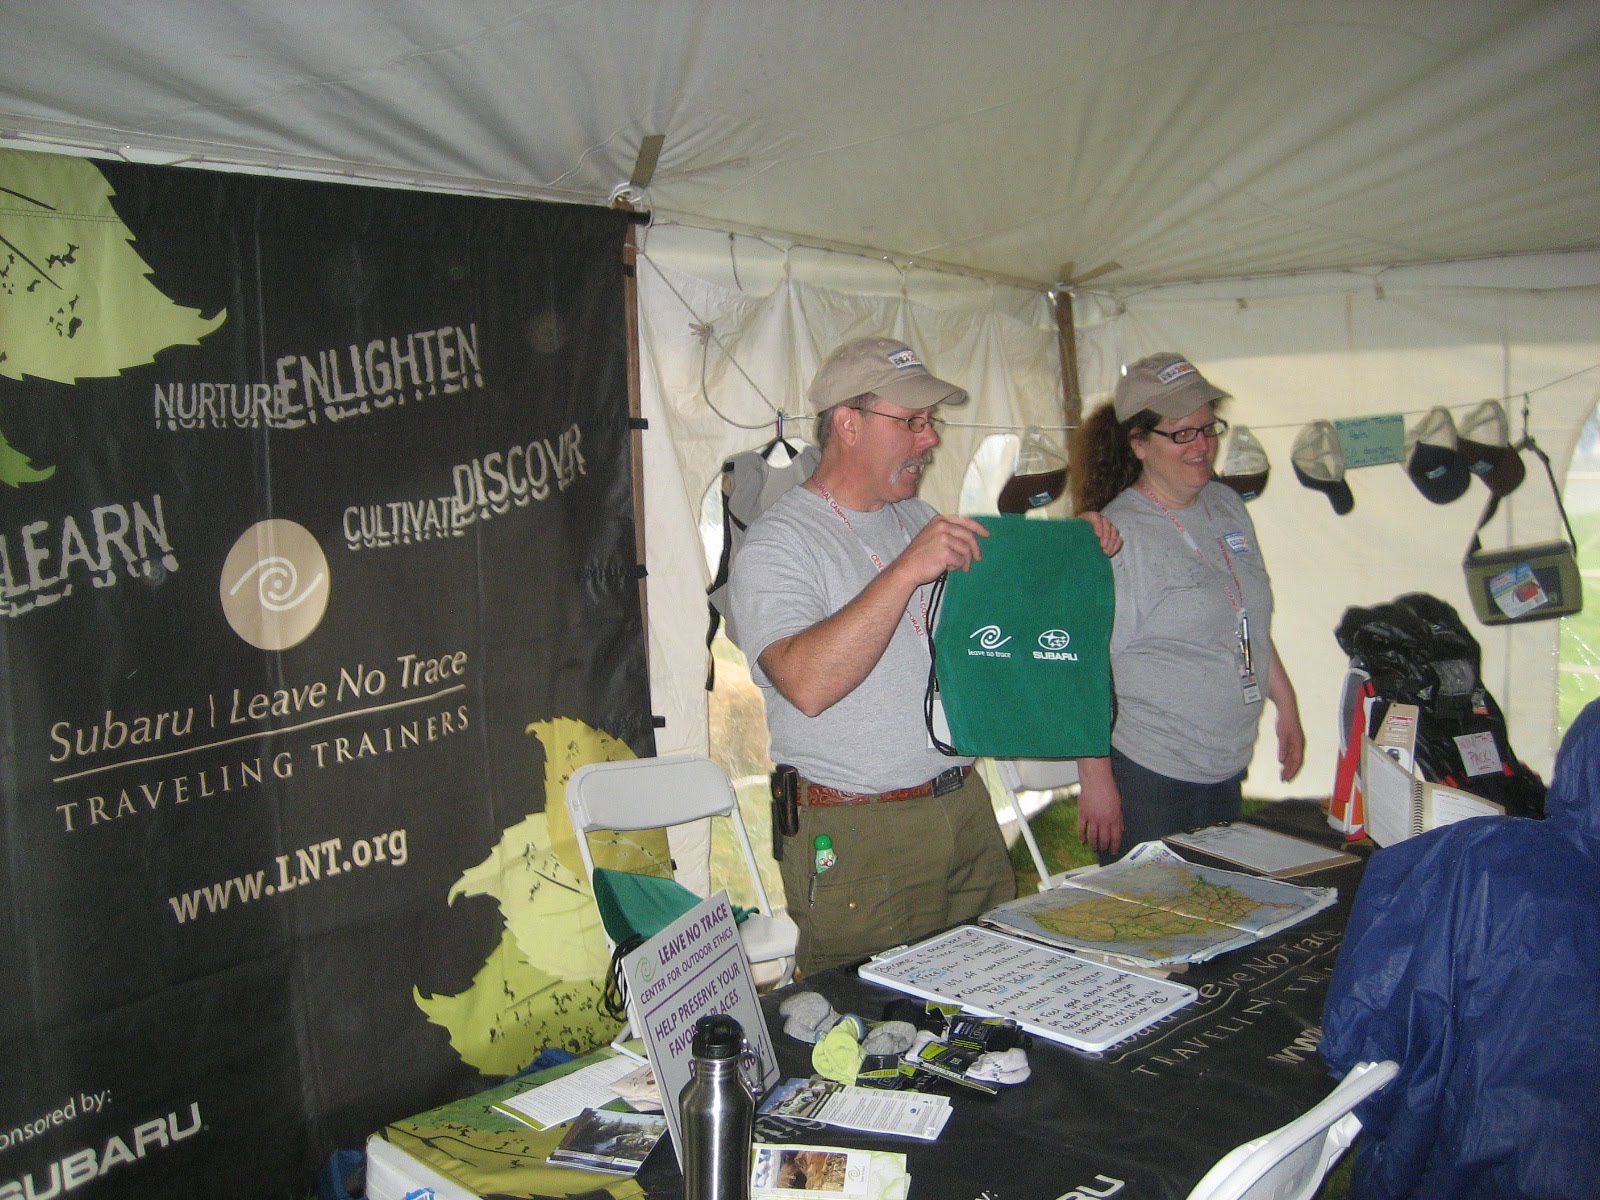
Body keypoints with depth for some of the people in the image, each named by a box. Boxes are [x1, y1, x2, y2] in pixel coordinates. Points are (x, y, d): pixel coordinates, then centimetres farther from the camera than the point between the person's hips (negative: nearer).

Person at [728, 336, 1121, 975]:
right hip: (854, 835, -7)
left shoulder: (919, 519, 14)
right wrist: (906, 571, -31)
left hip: (966, 807, 7)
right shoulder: (776, 545, -11)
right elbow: (807, 683, -27)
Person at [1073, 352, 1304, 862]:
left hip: (1228, 767, 7)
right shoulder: (1117, 536, -17)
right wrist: (1095, 780, -20)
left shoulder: (1227, 505, 7)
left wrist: (1286, 705, 18)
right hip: (1148, 776, -7)